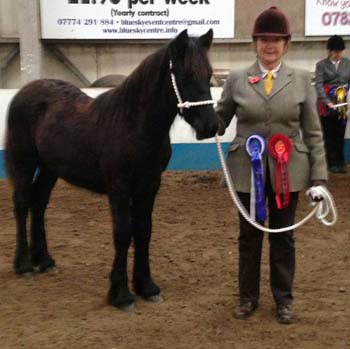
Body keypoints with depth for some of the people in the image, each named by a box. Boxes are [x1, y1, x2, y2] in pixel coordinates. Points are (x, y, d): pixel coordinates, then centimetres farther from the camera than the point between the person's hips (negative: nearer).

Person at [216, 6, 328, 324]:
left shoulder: (301, 80, 0)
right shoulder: (236, 80, 0)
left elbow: (313, 133, 0)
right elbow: (220, 122, 5)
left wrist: (319, 178, -5)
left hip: (287, 171, 0)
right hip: (248, 170, 0)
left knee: (283, 237, 12)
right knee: (249, 235, 13)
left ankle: (284, 299, 29)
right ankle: (248, 297, 30)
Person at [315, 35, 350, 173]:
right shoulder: (321, 65, 0)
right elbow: (319, 85, -8)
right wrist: (328, 102, -19)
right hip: (327, 106, -2)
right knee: (329, 135, 4)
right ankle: (332, 163, 11)